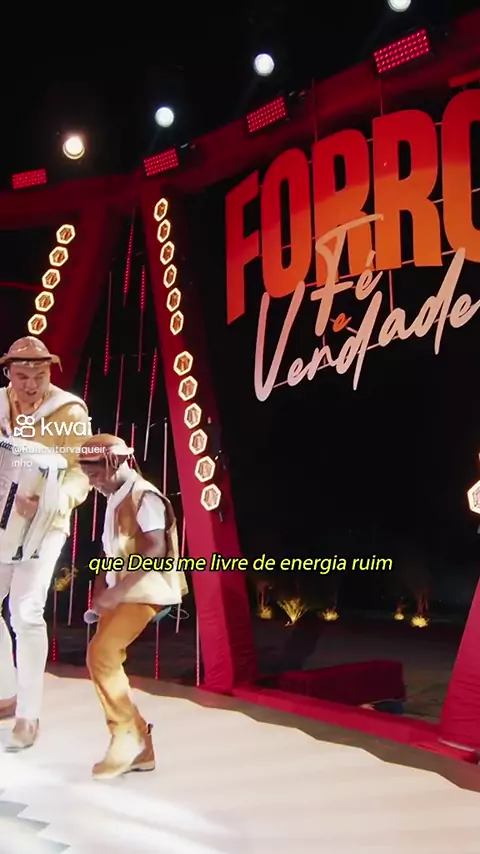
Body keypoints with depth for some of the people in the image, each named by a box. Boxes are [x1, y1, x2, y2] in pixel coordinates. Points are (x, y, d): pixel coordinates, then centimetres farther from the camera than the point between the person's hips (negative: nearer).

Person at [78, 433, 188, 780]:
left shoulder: (144, 496, -13)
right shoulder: (116, 500, 15)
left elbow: (155, 550, -23)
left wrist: (116, 591, -23)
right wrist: (101, 590, 5)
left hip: (143, 592, -9)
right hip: (120, 593, 10)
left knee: (101, 656, -16)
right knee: (104, 661, 6)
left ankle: (127, 736, 0)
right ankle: (140, 747, 15)